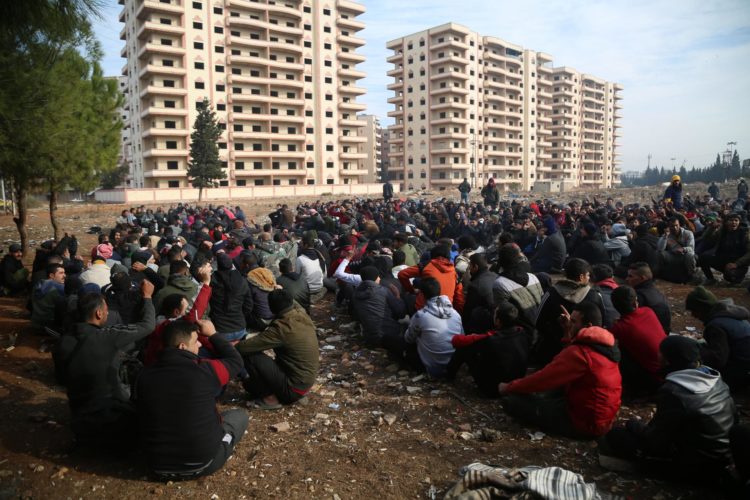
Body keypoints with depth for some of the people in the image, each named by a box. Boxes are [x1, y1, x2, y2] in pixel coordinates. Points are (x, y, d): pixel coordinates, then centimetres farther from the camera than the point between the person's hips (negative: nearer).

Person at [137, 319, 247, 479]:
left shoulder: (145, 376, -8)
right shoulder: (203, 371, -21)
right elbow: (235, 361, 0)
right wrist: (213, 335, 8)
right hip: (203, 464, -4)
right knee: (239, 415, 16)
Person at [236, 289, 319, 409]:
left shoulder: (282, 328, -28)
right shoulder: (302, 314, -7)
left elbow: (247, 346, -22)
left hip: (294, 388, -8)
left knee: (250, 356, -13)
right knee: (249, 383, 19)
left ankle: (270, 398, -3)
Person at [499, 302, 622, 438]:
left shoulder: (579, 353, -26)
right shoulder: (605, 344, 2)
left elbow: (543, 378, -19)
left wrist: (509, 387, -7)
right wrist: (568, 332, 10)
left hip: (584, 422, -9)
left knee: (511, 400, -13)